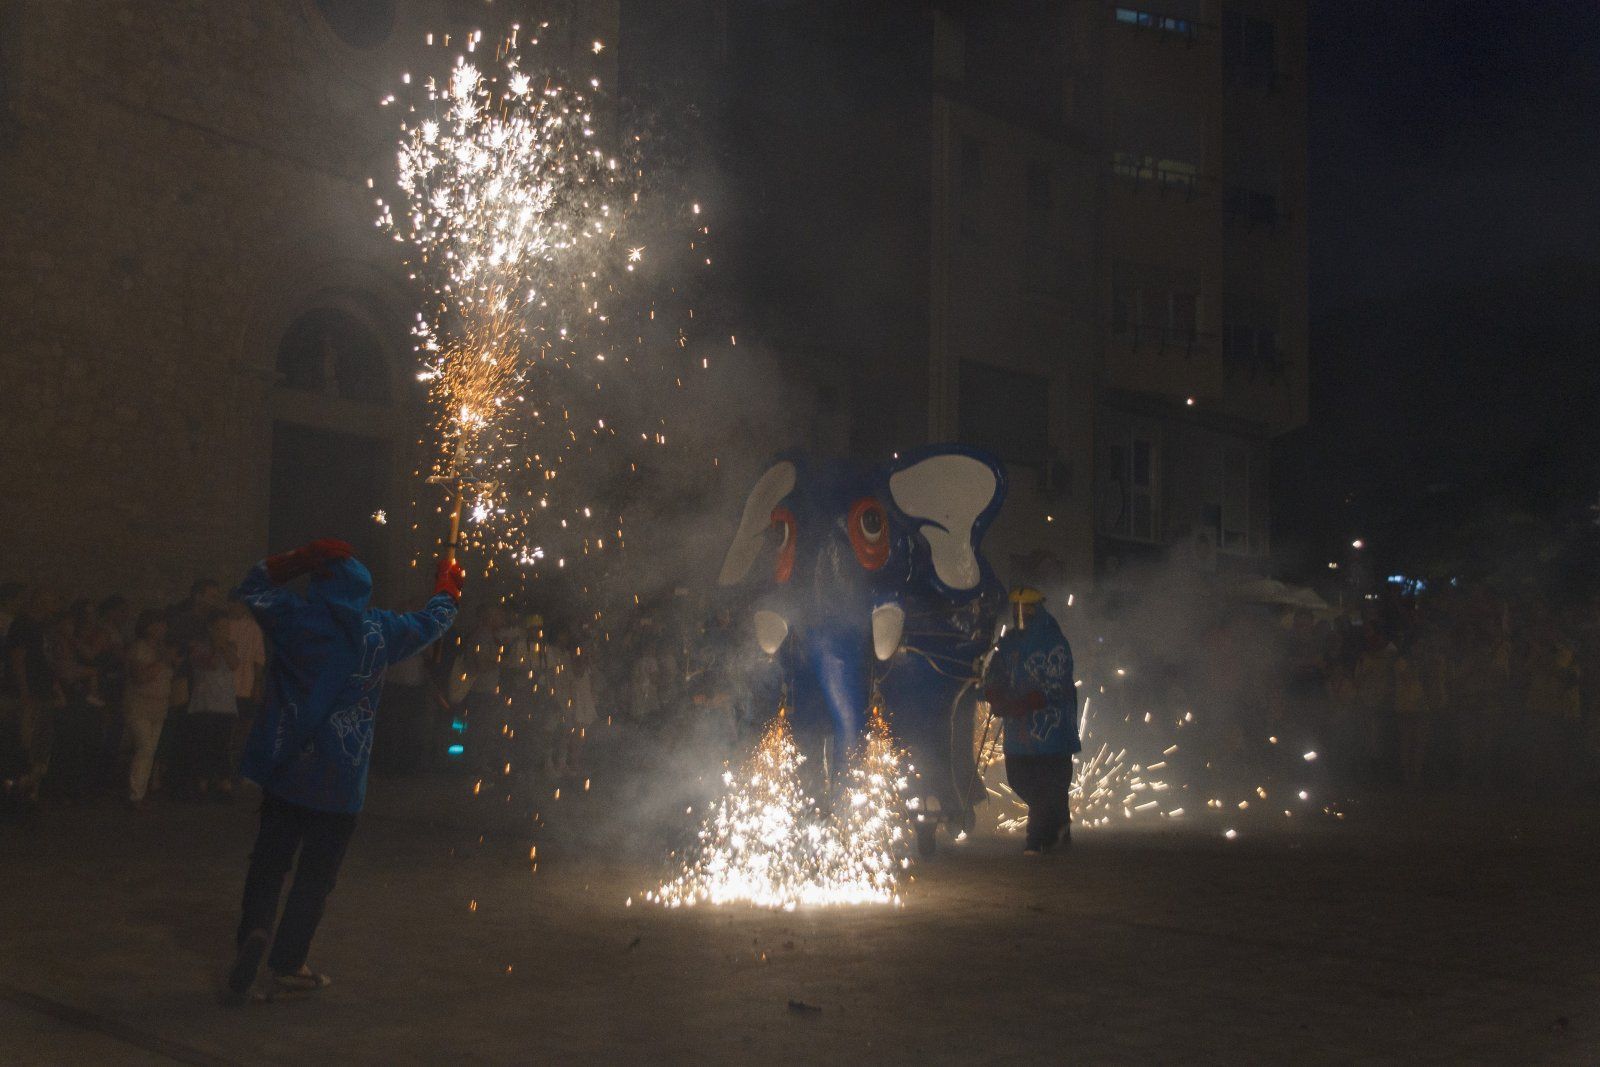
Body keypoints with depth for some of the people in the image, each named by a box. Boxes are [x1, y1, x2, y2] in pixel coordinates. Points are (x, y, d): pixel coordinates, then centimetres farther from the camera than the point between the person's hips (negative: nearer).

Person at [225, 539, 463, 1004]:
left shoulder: (295, 617, -4)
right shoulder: (380, 631, -2)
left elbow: (252, 586, 14)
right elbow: (431, 622, 17)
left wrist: (300, 559, 9)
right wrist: (448, 587, 36)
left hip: (284, 771, 1)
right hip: (340, 781, -1)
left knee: (268, 862, 11)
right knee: (316, 873, 9)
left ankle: (254, 929, -13)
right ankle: (287, 962, 10)